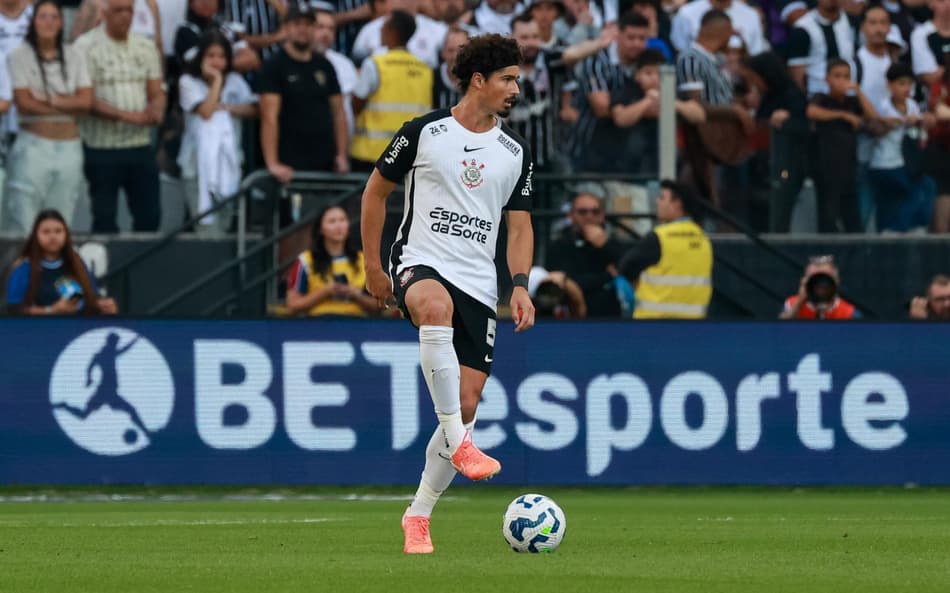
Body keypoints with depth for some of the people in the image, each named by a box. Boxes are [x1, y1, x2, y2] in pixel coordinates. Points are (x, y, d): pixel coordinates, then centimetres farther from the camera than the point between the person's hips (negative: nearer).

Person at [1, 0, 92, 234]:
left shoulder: (74, 56, 8)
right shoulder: (20, 56, -2)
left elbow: (86, 101, 0)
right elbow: (24, 103, -9)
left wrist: (47, 100, -9)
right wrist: (68, 105, -5)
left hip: (69, 147, 3)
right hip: (33, 144, -3)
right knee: (23, 224, -9)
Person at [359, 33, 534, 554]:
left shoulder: (514, 153, 10)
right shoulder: (424, 133, -1)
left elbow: (519, 224, 15)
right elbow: (376, 190, 10)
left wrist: (520, 286, 0)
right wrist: (372, 267, 11)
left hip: (478, 285, 4)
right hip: (419, 263, -4)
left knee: (466, 406, -2)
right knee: (436, 308, -42)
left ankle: (418, 515, 12)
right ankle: (459, 445, -43)